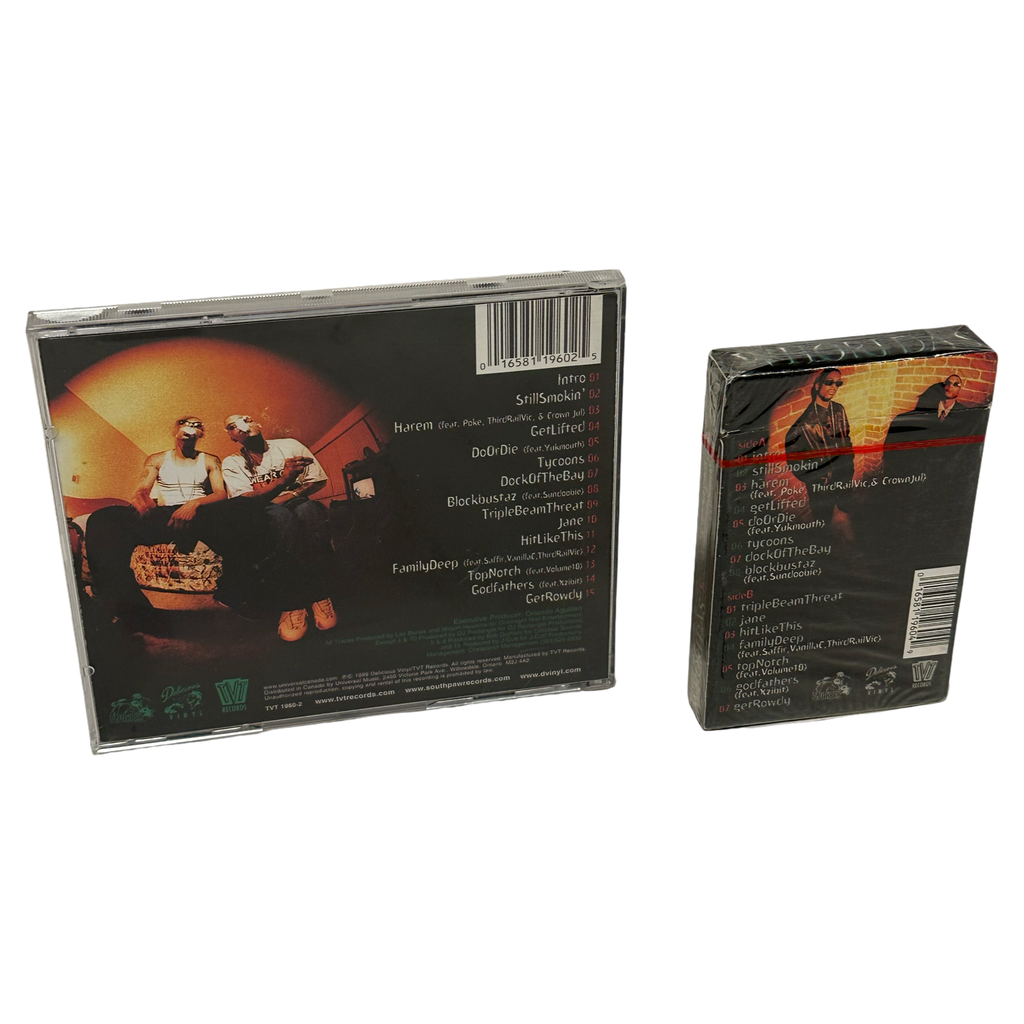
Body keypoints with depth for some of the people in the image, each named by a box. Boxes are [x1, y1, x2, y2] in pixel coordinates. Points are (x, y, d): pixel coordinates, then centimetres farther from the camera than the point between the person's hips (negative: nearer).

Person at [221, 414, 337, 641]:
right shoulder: (233, 463, 8)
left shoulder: (289, 446, 12)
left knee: (307, 509, -38)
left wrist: (290, 496, -10)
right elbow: (245, 499, -10)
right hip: (264, 519, -1)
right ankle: (291, 605, -44)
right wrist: (283, 480, -26)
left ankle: (320, 595, -38)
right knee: (281, 516, -39)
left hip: (299, 505, 1)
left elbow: (319, 481, 8)